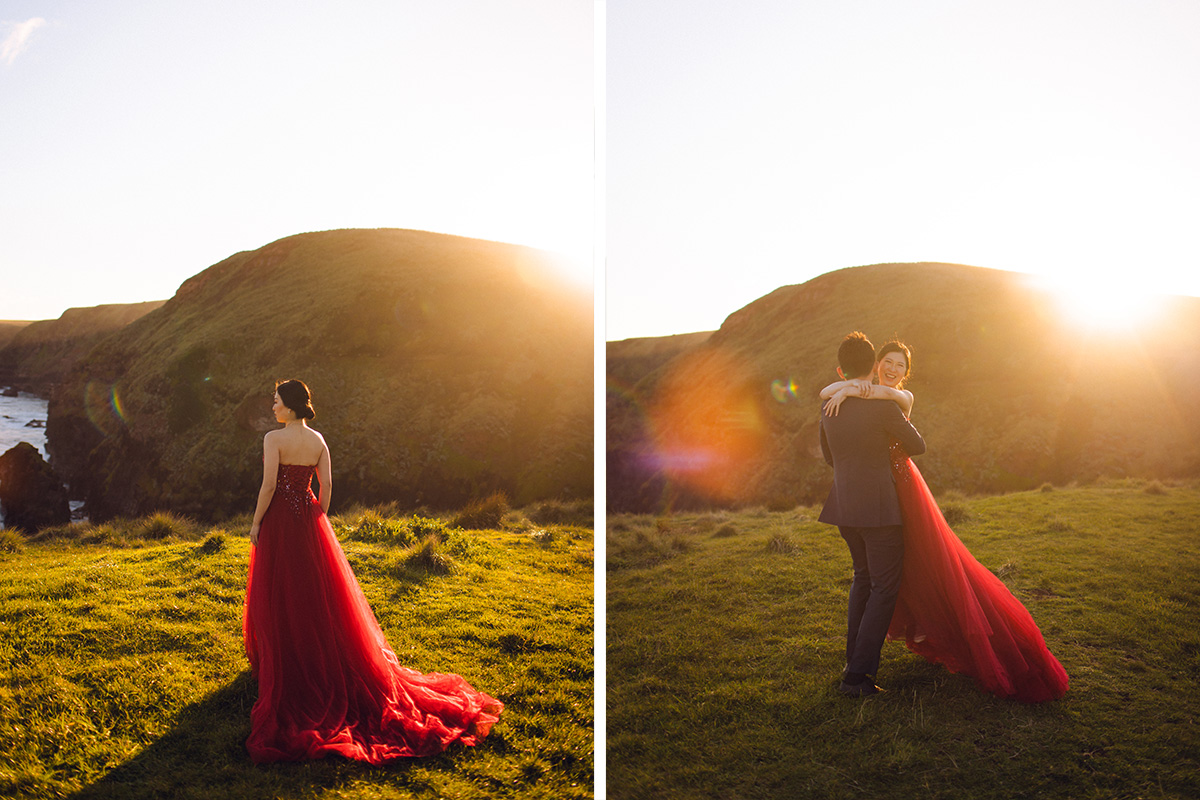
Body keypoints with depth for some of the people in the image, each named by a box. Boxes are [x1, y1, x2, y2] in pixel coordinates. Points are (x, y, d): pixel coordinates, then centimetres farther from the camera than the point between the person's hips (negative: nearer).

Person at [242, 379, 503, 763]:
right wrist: (317, 521, 12)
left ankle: (282, 668, 16)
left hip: (280, 520, -5)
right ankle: (325, 662, 22)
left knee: (280, 596, 6)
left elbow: (269, 484, -18)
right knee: (317, 593, 14)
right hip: (308, 519, 5)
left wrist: (256, 522, -8)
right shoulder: (318, 440, 3)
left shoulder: (274, 439, -13)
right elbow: (326, 484, 3)